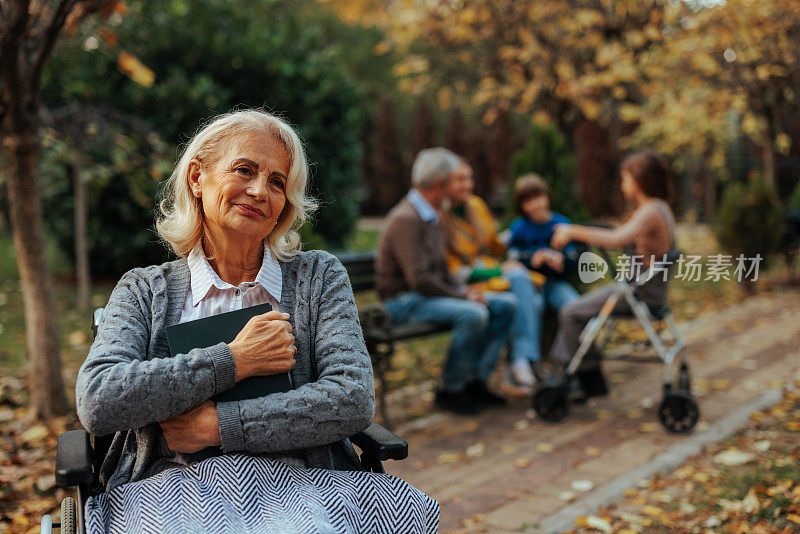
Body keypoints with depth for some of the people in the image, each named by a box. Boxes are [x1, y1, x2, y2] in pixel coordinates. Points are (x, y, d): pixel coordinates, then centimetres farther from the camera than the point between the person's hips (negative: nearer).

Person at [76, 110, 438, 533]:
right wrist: (234, 362, -5)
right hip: (177, 488, 0)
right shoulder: (145, 291, 13)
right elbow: (96, 403, -4)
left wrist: (218, 426, -7)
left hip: (299, 484, 1)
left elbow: (353, 402, -1)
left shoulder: (319, 276, 13)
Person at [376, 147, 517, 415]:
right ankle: (451, 390, -14)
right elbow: (419, 279, -25)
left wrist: (463, 289, 2)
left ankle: (476, 380, 0)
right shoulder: (405, 219, -18)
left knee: (506, 304, -2)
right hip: (405, 301, -10)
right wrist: (463, 295, -17)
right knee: (473, 314, -32)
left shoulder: (431, 217, 16)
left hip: (432, 293, 10)